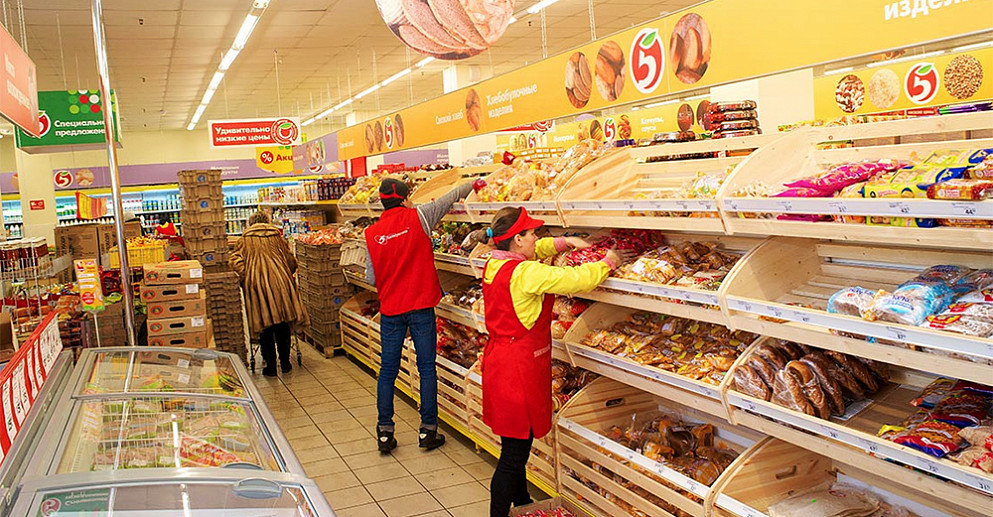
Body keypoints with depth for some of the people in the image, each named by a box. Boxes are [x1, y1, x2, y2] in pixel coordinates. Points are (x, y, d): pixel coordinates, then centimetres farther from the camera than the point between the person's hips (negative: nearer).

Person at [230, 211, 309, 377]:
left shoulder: (245, 240, 7)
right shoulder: (277, 237, 12)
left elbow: (235, 262, -5)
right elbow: (291, 261, 13)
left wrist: (246, 277, 4)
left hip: (257, 285, -2)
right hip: (280, 283, 2)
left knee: (265, 327, 3)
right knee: (282, 326, 10)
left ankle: (270, 366, 6)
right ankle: (285, 363, 16)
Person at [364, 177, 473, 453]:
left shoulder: (372, 234, -1)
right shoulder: (417, 218, -8)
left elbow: (371, 278, 3)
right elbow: (452, 196, 3)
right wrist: (474, 183, 18)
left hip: (389, 309, 3)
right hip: (420, 307, -2)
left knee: (388, 371, 10)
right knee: (427, 369, 7)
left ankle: (385, 433, 15)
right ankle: (428, 430, 12)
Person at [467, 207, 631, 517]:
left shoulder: (494, 264, 4)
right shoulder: (525, 273, -23)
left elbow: (536, 250, 23)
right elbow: (580, 280, -20)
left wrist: (566, 242, 15)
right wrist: (609, 262, -3)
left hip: (499, 360, 10)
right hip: (519, 369, -10)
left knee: (516, 446, 25)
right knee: (515, 452, 0)